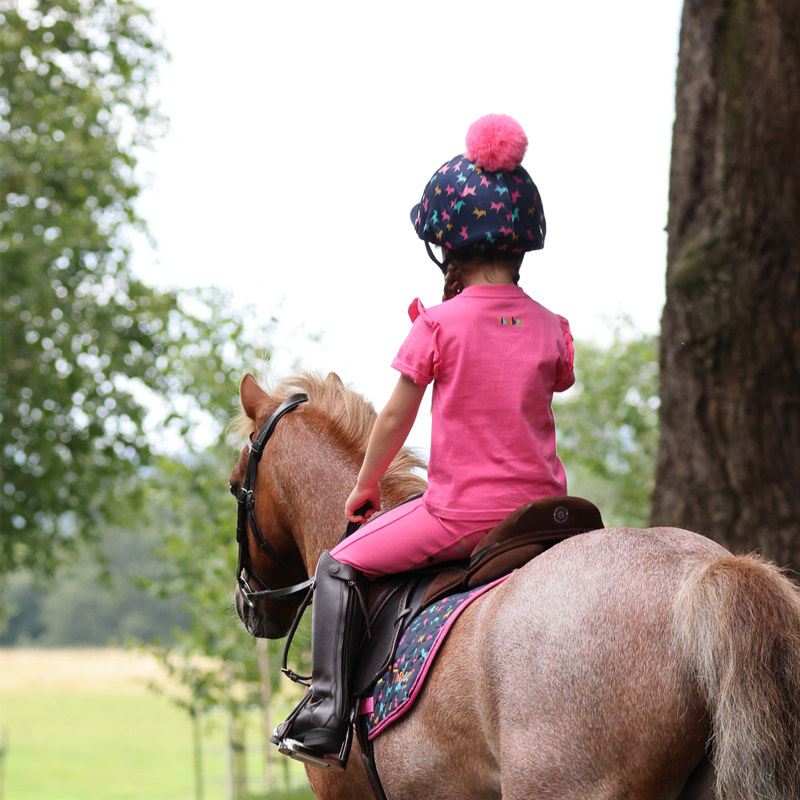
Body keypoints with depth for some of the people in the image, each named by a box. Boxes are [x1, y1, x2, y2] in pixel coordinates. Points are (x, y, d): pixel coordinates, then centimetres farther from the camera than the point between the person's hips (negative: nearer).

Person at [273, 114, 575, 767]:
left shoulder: (439, 324, -8)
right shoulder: (550, 328, 3)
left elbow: (395, 420, -1)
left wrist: (364, 487, 14)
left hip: (461, 512, -4)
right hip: (543, 511, 5)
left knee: (341, 567, 9)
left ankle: (328, 708, 1)